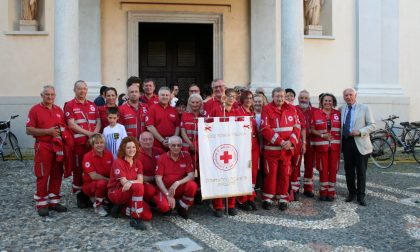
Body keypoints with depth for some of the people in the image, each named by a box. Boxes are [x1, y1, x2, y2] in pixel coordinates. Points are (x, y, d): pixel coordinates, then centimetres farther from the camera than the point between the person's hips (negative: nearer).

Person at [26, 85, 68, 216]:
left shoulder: (59, 110, 12)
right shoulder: (35, 109, -4)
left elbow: (64, 127, 19)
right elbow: (29, 130, -9)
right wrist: (47, 131, -17)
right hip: (43, 147, -5)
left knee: (57, 175, 8)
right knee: (42, 176, -2)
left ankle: (54, 201, 18)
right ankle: (41, 204, 7)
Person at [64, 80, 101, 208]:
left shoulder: (92, 105, 17)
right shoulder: (69, 105, 2)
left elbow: (98, 122, 12)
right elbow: (72, 124, -8)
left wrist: (94, 134, -7)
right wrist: (88, 133, -13)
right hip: (78, 143, -4)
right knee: (78, 170, 1)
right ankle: (80, 195, 10)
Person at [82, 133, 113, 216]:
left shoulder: (109, 154, -1)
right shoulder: (88, 156, -15)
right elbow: (93, 176, -20)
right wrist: (109, 180, -19)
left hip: (108, 184, 5)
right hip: (90, 185, -5)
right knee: (102, 183, -36)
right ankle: (98, 206, -12)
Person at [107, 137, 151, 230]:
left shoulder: (137, 162, 5)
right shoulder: (118, 162, -12)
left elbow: (140, 180, -10)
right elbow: (124, 182, -19)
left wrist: (130, 182, -27)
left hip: (130, 194, 6)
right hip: (116, 193, -6)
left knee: (147, 216, -11)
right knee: (139, 187, -36)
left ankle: (123, 207, 9)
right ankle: (136, 219, -26)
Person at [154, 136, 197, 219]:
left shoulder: (186, 156, -3)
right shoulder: (162, 158, -5)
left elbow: (191, 175, -10)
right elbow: (158, 179, -9)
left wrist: (177, 183, -27)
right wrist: (168, 195, -19)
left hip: (181, 188, 2)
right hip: (165, 189, -2)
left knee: (192, 185, -30)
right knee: (164, 206, -32)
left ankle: (183, 208, -2)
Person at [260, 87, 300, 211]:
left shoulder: (291, 109, 6)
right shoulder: (267, 110, -6)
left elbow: (296, 127, 5)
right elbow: (265, 129, -13)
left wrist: (291, 141, -11)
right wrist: (280, 141, -17)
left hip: (287, 149, 3)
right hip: (271, 148, -3)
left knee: (284, 174, 8)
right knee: (270, 174, 3)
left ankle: (283, 199, 19)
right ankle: (267, 199, 15)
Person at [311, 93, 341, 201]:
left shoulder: (337, 113, 7)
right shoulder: (316, 113, 2)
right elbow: (312, 129, 0)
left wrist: (338, 134, -6)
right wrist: (322, 135, -12)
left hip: (335, 145, 2)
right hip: (321, 145, -2)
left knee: (333, 169, 4)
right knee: (323, 169, 1)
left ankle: (331, 192, 14)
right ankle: (323, 192, 12)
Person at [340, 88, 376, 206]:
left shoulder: (364, 108, -2)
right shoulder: (341, 109, 8)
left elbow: (372, 125, -4)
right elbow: (339, 125, 17)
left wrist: (359, 132, -19)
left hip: (360, 143, -3)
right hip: (346, 143, 4)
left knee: (361, 171, 2)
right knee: (348, 170, 10)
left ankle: (361, 195, 11)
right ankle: (351, 193, 24)